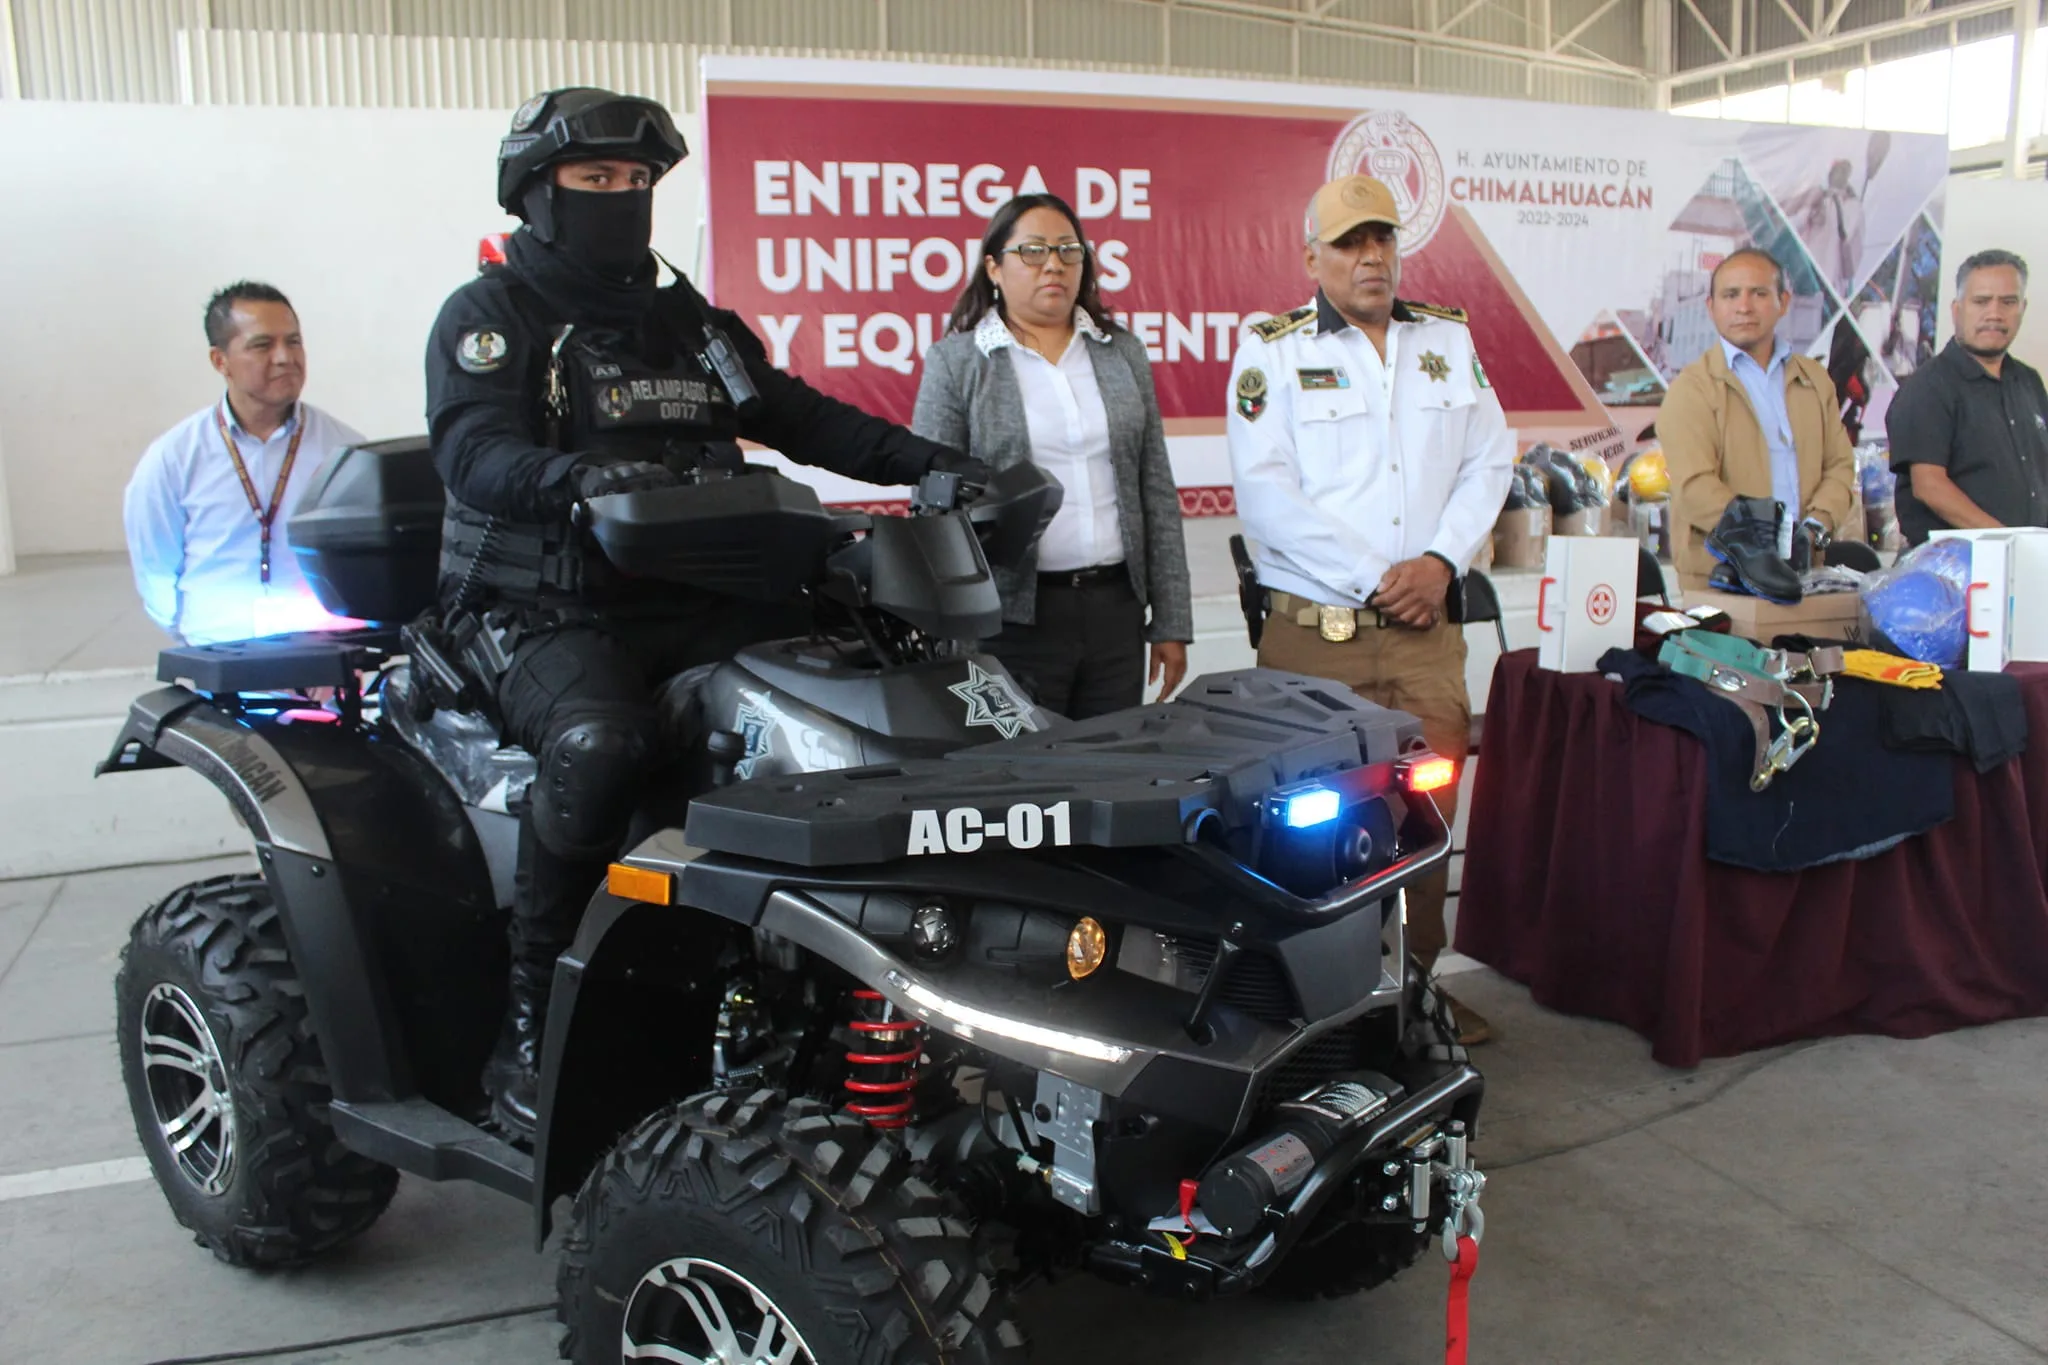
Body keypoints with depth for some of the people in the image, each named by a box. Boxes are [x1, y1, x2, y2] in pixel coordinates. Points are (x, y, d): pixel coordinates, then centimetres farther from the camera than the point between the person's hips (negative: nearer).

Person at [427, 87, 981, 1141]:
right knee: (600, 743, -36)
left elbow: (798, 416, 18)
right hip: (542, 610, -5)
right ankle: (528, 1025, -20)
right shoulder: (490, 315, 4)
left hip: (690, 604, 5)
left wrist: (923, 460, 3)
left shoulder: (691, 323, 22)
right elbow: (470, 449, -14)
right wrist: (574, 477, -36)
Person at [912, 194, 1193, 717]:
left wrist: (1171, 623, 6)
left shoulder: (1124, 353, 11)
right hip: (1014, 615, -3)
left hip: (1116, 609, 3)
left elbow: (1158, 494, 10)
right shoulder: (954, 363, 1)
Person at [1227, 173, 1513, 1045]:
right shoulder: (1271, 352, 1)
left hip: (1427, 630, 4)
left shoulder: (1451, 340, 16)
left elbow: (1489, 459, 13)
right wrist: (1372, 577, -12)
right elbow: (1264, 491, -9)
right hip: (1314, 631, -4)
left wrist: (1442, 559, -5)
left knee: (1429, 809, 4)